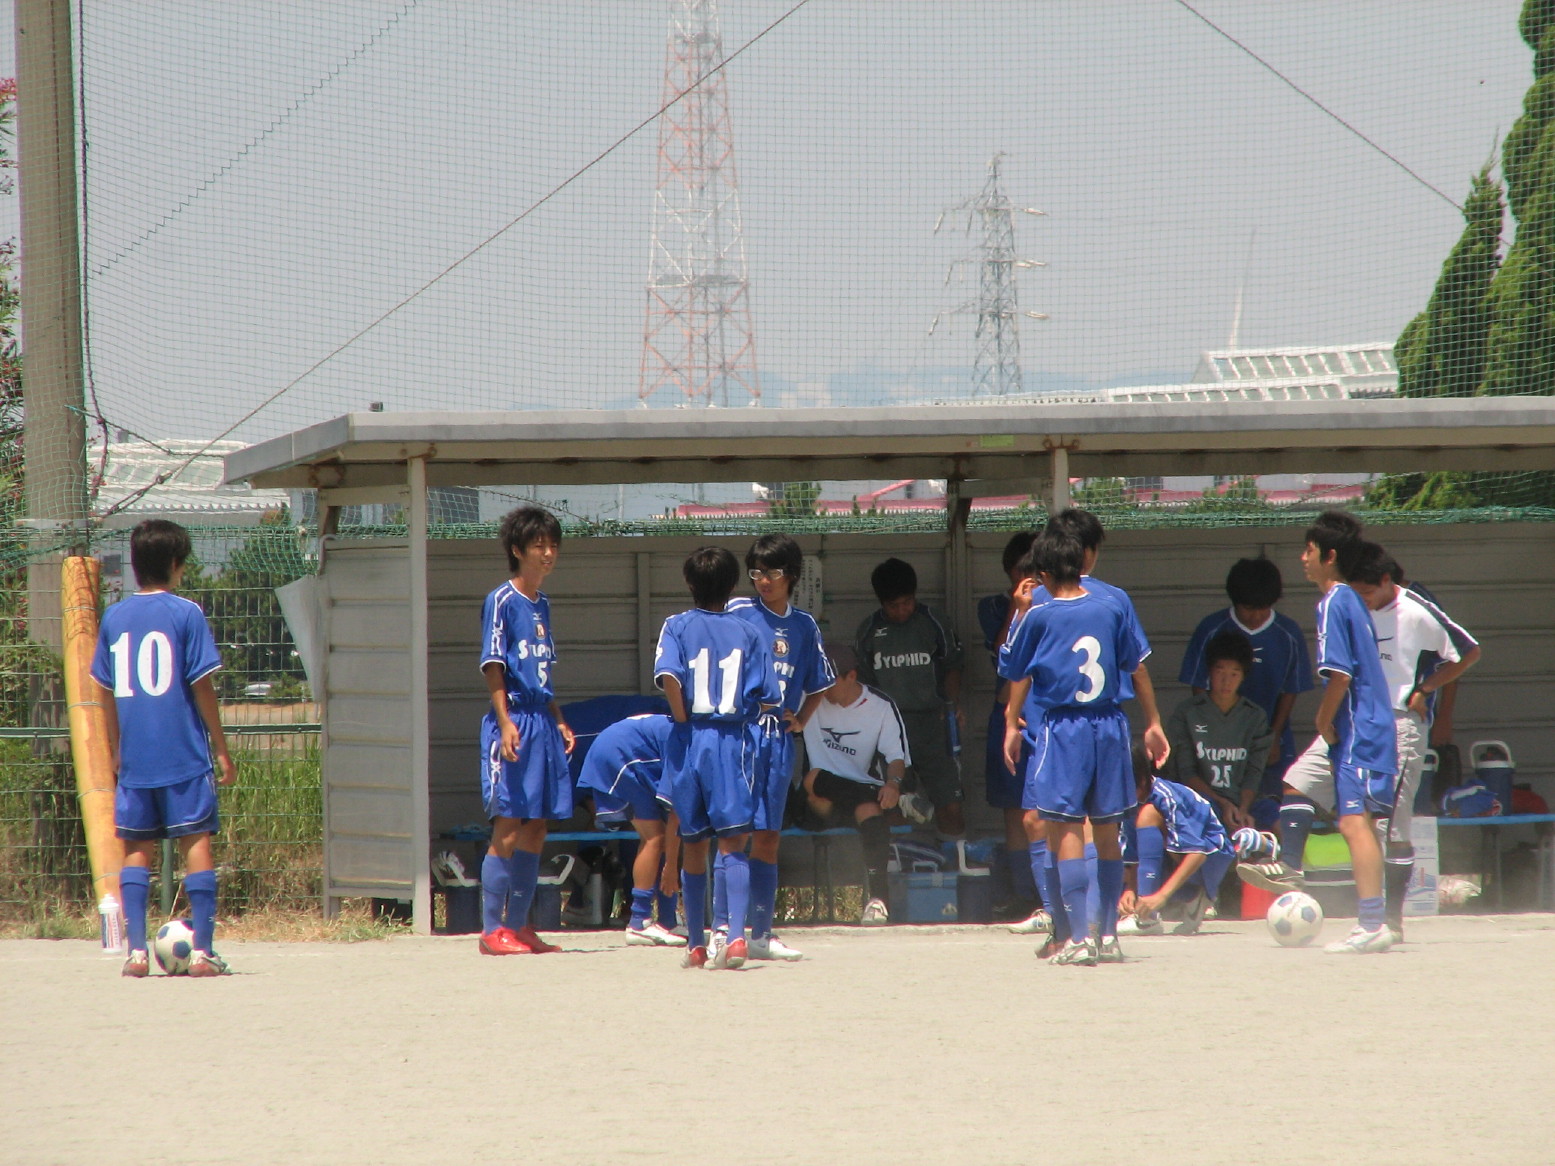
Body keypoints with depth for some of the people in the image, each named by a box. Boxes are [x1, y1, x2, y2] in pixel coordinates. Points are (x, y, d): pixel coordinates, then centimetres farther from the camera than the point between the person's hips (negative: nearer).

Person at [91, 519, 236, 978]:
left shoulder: (114, 618, 7)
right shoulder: (185, 613, -6)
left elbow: (107, 693, 10)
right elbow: (201, 685, -6)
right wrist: (221, 748, 0)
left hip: (134, 758, 4)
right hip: (184, 755, -4)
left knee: (136, 849, 8)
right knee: (196, 843, 0)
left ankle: (136, 951, 1)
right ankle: (202, 949, -4)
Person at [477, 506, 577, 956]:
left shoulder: (542, 605, 16)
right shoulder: (501, 602, -7)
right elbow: (493, 666, -11)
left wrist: (559, 721, 19)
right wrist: (506, 723, -20)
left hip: (543, 722, 8)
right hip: (513, 721, -8)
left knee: (535, 829, 7)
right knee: (508, 827, -8)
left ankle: (519, 925, 12)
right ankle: (492, 930, -6)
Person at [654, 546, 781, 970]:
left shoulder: (678, 627, 1)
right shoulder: (747, 633, 4)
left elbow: (669, 675, -17)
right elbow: (767, 699, 1)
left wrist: (683, 720, -6)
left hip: (690, 741, 0)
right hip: (735, 741, 0)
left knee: (693, 847, 12)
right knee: (733, 843, -5)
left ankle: (696, 945, 18)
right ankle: (736, 935, -24)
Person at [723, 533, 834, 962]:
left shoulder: (804, 626, 13)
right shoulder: (739, 612, -1)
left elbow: (816, 686, 23)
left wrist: (799, 720, 8)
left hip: (779, 739, 5)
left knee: (767, 838, 9)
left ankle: (761, 934, 15)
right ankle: (722, 930, -13)